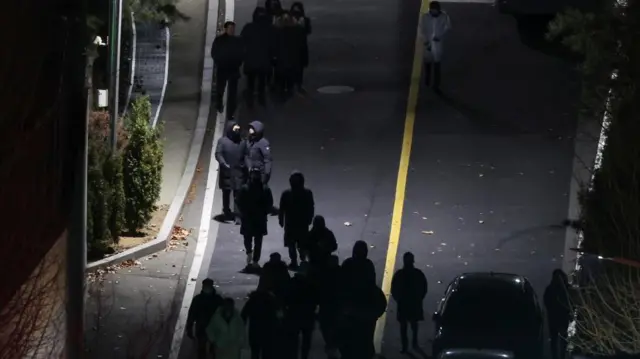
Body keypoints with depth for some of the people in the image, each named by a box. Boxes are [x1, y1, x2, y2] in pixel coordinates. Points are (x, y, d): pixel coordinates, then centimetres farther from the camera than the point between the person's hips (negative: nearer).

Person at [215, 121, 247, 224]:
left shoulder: (242, 142, 3)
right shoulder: (222, 141, -5)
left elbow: (246, 156, 9)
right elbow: (218, 154, -11)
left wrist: (245, 166, -3)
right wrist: (224, 164, -27)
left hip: (238, 173, 0)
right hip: (226, 172, 0)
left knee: (238, 195, -6)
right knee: (226, 193, 15)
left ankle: (237, 215, -6)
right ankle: (227, 212, 32)